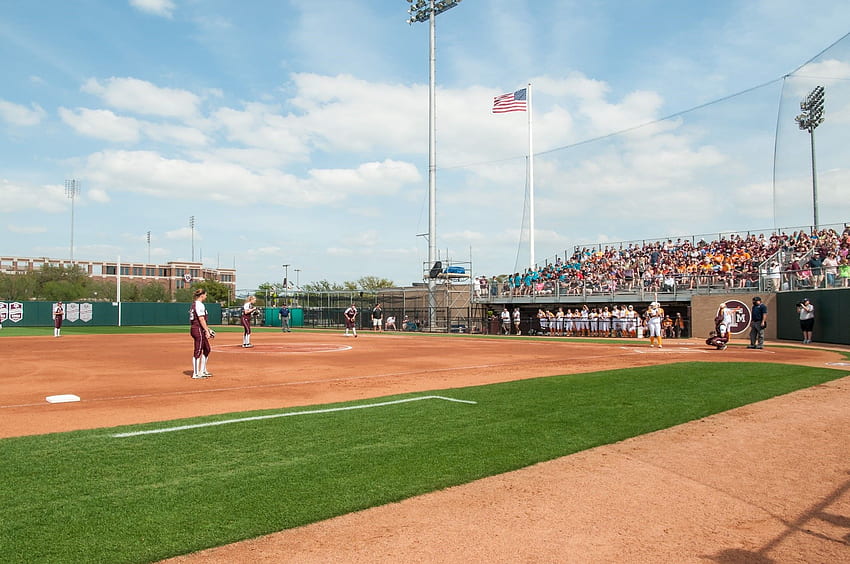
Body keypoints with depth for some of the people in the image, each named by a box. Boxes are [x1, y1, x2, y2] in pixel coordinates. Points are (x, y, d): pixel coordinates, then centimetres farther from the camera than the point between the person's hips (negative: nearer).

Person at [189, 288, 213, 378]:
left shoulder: (194, 304, 17)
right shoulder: (200, 305, -15)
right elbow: (201, 319, -21)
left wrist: (207, 329, 22)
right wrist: (207, 331, -20)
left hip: (193, 328, 10)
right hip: (198, 330, -10)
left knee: (207, 349, 16)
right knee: (198, 351, -4)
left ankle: (203, 371, 23)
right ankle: (195, 373, 2)